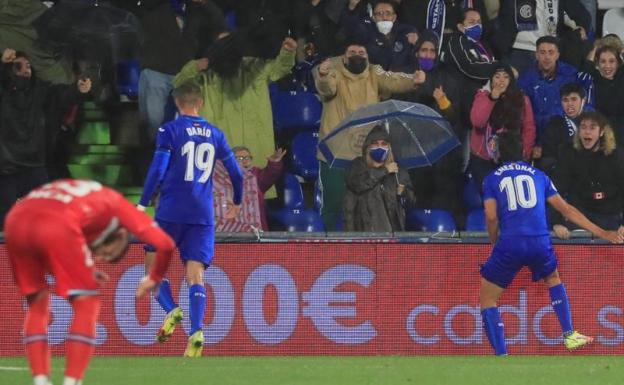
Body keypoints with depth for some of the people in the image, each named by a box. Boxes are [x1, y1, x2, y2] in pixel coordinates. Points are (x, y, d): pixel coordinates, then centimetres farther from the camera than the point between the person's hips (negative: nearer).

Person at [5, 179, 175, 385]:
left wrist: (83, 271, 37)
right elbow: (165, 244, 17)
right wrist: (154, 278, 34)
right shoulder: (116, 205, 26)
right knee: (87, 305, 10)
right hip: (59, 226, -5)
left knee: (37, 304, 23)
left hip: (15, 220, 5)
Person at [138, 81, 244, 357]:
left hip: (171, 211, -3)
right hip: (203, 215, 3)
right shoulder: (215, 134, 10)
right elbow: (236, 173, 13)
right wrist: (236, 203, 30)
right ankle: (196, 331, -21)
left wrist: (142, 204, -6)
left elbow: (158, 170, -11)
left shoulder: (169, 130, -2)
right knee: (195, 274, -2)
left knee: (153, 262, 13)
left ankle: (171, 309, -12)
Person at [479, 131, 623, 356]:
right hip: (540, 243, 3)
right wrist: (601, 233, 24)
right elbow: (566, 209, 19)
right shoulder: (537, 175, 19)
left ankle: (500, 355, -6)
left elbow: (491, 217, -1)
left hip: (510, 244, -3)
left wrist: (495, 243, 17)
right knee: (553, 278, 35)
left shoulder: (492, 179, 12)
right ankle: (569, 335, 28)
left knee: (488, 298, 10)